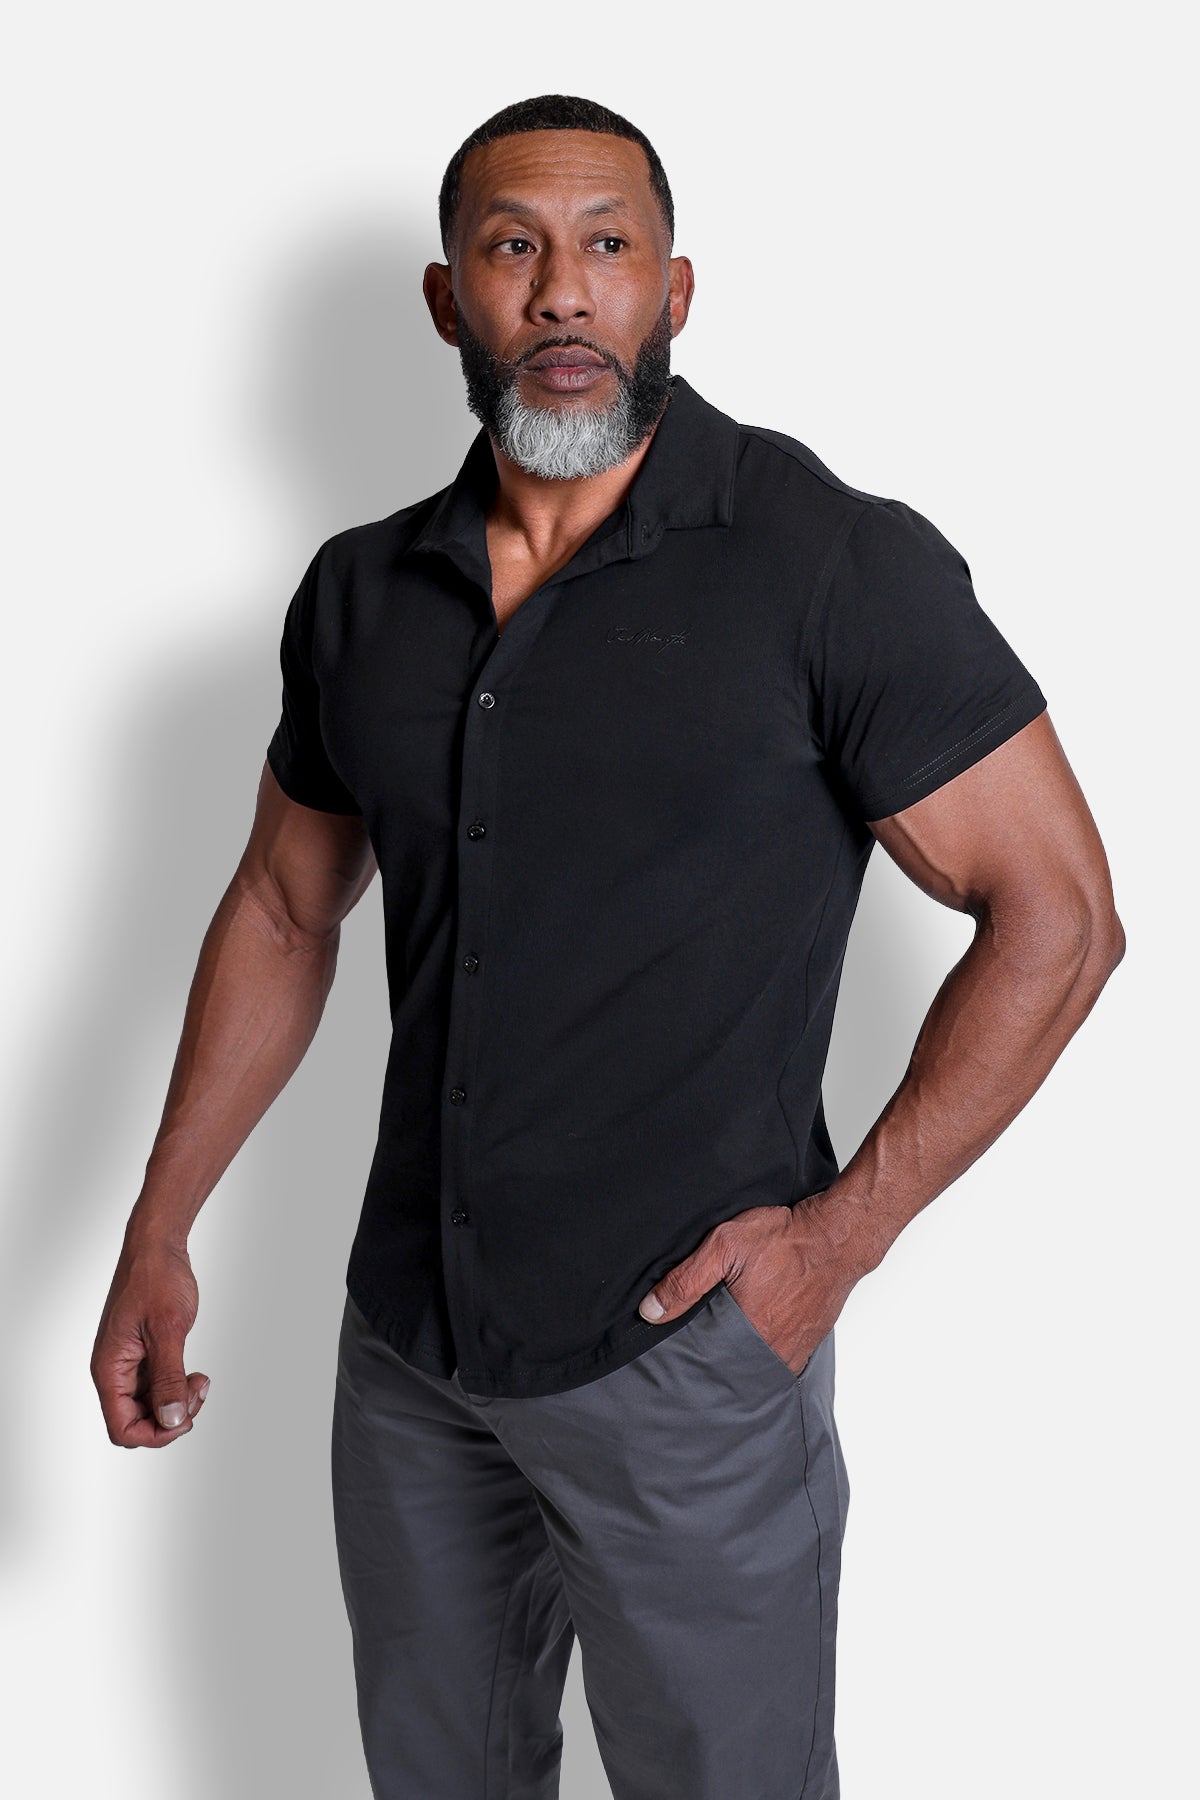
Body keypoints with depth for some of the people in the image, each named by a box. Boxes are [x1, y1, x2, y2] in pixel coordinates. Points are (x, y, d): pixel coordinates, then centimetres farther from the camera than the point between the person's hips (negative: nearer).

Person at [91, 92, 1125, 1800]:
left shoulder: (836, 562, -14)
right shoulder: (361, 592, 3)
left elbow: (1058, 917, -12)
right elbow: (284, 910, 14)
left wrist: (843, 1232, -14)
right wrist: (157, 1239, 12)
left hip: (684, 1351, -5)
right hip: (407, 1339, 5)